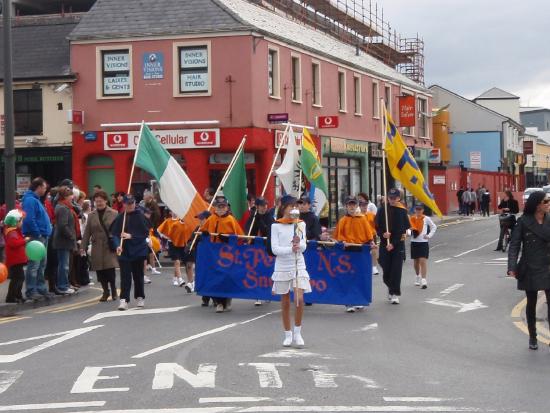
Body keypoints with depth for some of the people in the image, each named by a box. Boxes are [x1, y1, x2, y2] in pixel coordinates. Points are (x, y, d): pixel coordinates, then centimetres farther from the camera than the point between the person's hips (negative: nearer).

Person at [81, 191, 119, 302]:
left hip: (110, 247, -3)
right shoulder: (91, 215, 9)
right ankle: (105, 291, 18)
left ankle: (114, 291, 10)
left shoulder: (114, 214, 0)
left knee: (110, 269, -8)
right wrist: (83, 247, 3)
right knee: (100, 271, 3)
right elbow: (87, 232, 9)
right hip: (97, 248, 3)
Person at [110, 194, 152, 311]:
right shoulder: (120, 218, -1)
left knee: (138, 275, 11)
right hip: (124, 251, 0)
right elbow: (114, 233, -4)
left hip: (138, 250, 0)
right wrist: (118, 245, -20)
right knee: (125, 276, -5)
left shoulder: (140, 216, -5)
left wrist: (131, 236, -17)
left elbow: (145, 233, -7)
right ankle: (124, 300, -6)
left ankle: (140, 298, 26)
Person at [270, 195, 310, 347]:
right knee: (285, 302, 6)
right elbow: (274, 249, -8)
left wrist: (298, 243, -24)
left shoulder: (301, 225, 4)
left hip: (298, 266, 1)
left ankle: (297, 332, 2)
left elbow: (304, 247, -1)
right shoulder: (276, 226, -2)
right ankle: (288, 334, 19)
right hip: (282, 266, -1)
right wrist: (290, 249, -23)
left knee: (299, 299, -13)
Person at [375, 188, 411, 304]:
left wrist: (393, 244, -13)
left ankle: (395, 294, -2)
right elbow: (377, 227, 5)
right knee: (386, 269, 4)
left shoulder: (402, 211, -1)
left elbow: (403, 229, -5)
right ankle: (390, 287, 31)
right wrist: (383, 234, -17)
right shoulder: (382, 211, 3)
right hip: (384, 244, 2)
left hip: (398, 244, -2)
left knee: (396, 269, -6)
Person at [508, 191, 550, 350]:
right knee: (531, 304, 12)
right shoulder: (524, 222, -6)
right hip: (530, 269, -1)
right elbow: (514, 245, -8)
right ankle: (532, 337, 26)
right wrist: (512, 266, -16)